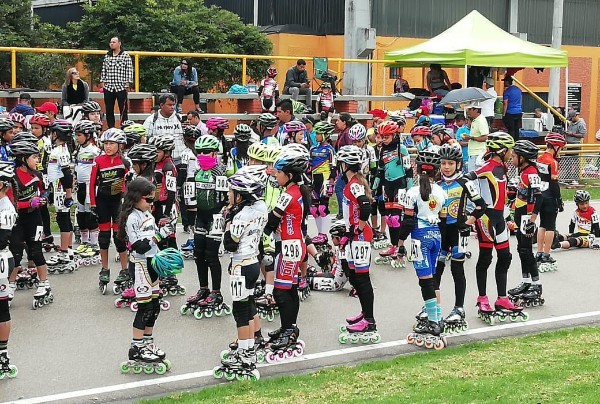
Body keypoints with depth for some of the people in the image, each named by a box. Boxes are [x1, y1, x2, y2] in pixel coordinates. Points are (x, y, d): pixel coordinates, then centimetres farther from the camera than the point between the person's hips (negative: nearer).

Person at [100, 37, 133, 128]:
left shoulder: (126, 55, -1)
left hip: (121, 87, -4)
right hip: (108, 87, 4)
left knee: (123, 110, 0)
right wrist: (103, 82, 8)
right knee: (109, 110, 6)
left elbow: (129, 70, -4)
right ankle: (111, 128, 13)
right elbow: (103, 70, 15)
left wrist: (127, 83, -9)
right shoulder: (107, 56, 13)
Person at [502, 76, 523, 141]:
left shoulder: (507, 91, -9)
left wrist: (503, 114, -9)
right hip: (519, 112, 7)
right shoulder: (518, 89, 12)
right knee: (516, 129, 11)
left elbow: (505, 103, -13)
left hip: (510, 114, -7)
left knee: (511, 130, -5)